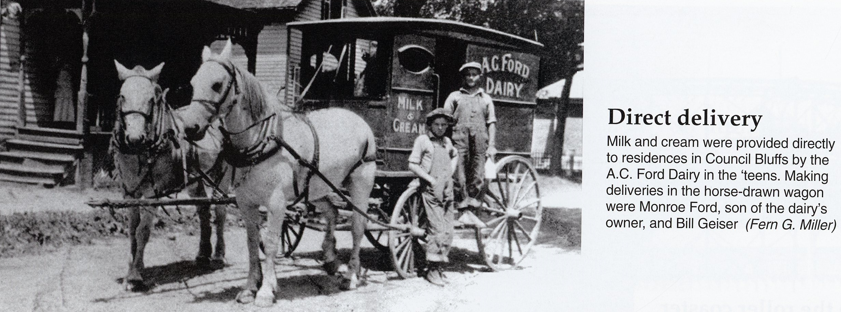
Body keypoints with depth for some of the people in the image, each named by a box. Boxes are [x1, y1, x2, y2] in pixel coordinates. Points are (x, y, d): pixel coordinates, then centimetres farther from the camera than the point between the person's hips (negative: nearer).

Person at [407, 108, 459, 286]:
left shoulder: (447, 142, 15)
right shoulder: (422, 140, -1)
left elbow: (455, 156, 34)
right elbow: (412, 165, -3)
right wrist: (431, 179, -10)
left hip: (447, 190, 6)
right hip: (431, 190, -6)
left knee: (448, 231, 3)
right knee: (437, 228, -12)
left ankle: (439, 266, 14)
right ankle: (432, 268, -5)